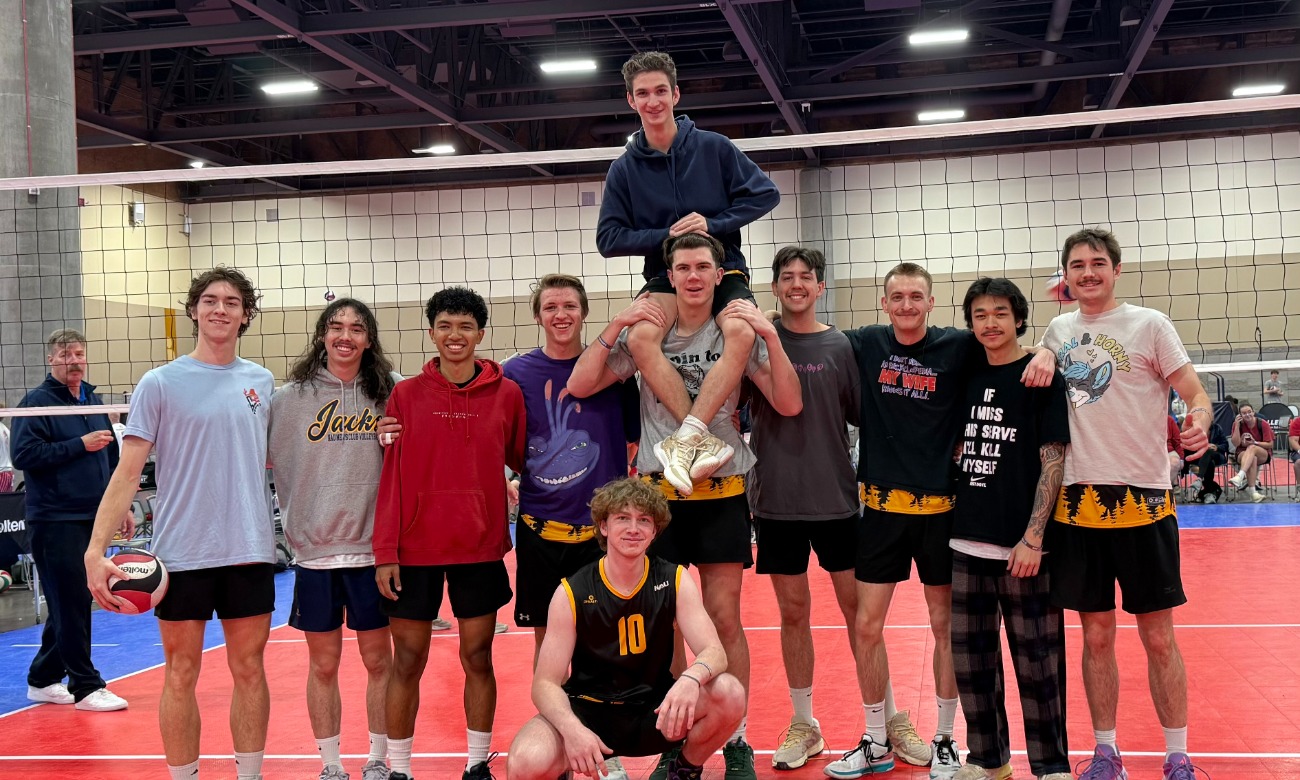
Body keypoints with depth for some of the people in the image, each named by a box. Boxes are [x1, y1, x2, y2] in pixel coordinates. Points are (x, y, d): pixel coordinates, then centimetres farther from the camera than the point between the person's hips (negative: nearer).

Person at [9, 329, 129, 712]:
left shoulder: (93, 401, 15)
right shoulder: (36, 401, -6)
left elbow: (111, 458, 22)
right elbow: (23, 455, -17)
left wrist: (121, 505, 18)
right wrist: (80, 444, -17)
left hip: (91, 518, 7)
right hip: (54, 520, -7)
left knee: (71, 603, 12)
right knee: (71, 603, -6)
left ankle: (43, 679, 24)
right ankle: (85, 685, 0)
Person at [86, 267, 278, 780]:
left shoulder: (262, 382, 9)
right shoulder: (161, 383, -2)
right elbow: (128, 472, -5)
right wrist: (95, 551, -13)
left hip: (251, 551, 3)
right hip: (181, 554, -3)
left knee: (249, 669, 8)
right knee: (181, 674, 4)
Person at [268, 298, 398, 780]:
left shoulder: (391, 391, 0)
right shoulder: (292, 396, 1)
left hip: (374, 546, 0)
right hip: (314, 548, 0)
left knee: (378, 658, 8)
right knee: (323, 664, 8)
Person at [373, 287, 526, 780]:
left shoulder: (507, 394, 1)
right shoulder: (405, 395, -1)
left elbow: (521, 459, 13)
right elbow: (390, 477, -2)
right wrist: (385, 552, -6)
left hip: (480, 549, 1)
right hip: (415, 550, -1)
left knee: (477, 657, 9)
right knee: (407, 662, 6)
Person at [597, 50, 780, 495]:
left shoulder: (714, 147, 1)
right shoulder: (625, 168, 5)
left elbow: (765, 194, 0)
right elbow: (609, 239, 2)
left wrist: (713, 225, -12)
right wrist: (666, 235, -12)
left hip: (723, 268, -1)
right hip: (665, 274, 1)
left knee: (741, 332, -35)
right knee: (641, 337, -33)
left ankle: (684, 438, -36)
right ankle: (702, 439, -30)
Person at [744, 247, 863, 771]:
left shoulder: (840, 345, 1)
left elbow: (862, 416, 3)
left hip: (837, 497, 0)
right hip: (776, 498, 0)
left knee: (858, 608, 6)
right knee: (793, 612, 9)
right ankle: (803, 724, 22)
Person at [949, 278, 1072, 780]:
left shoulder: (1041, 378, -4)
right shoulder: (968, 377, 10)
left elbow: (1053, 462, -8)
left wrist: (1033, 538, -14)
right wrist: (954, 518, 11)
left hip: (1021, 547, -5)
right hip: (967, 541, 5)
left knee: (1036, 661, 0)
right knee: (970, 656, 10)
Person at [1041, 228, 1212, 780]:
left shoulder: (1149, 325, -1)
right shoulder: (1058, 331, 10)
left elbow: (1196, 393, -3)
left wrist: (1199, 421, -26)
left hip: (1142, 499, -3)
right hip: (1077, 501, 3)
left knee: (1158, 637, 3)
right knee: (1096, 636, 9)